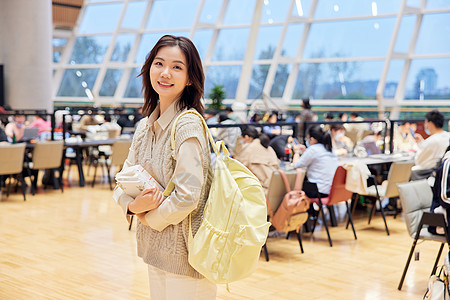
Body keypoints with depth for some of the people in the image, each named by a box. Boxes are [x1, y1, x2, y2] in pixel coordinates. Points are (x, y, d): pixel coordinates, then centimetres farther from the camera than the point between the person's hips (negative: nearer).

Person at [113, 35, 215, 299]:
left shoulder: (188, 125, -17)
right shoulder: (146, 124, 7)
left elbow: (188, 196, -24)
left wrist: (148, 217, -9)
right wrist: (133, 205, -11)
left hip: (184, 249, -7)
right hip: (155, 247, 8)